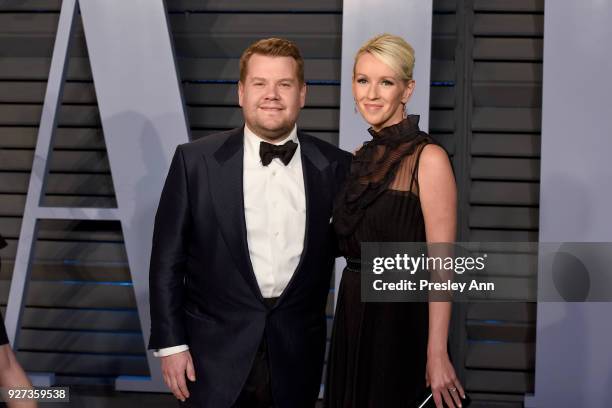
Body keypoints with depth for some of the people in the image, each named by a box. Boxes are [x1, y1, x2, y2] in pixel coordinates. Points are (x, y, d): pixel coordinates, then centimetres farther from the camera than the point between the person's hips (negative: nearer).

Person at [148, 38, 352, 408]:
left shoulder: (335, 167, -2)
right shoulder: (196, 160, -5)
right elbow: (168, 259, -2)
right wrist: (170, 343, -4)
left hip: (296, 362, 2)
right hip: (215, 356, -1)